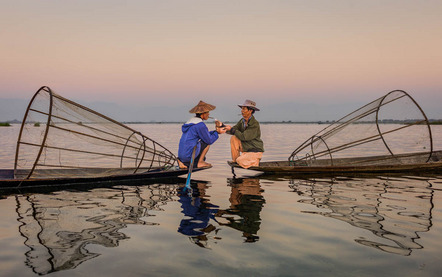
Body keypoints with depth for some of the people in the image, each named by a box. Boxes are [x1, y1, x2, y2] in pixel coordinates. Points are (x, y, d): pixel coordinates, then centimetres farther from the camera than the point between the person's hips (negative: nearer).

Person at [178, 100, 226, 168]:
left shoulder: (191, 121, 15)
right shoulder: (200, 124, -15)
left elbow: (205, 135, 22)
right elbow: (209, 140, -12)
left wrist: (216, 131, 14)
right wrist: (217, 132, 2)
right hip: (189, 154, -9)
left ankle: (181, 161, 11)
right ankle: (200, 162, 2)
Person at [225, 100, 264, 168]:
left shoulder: (255, 124, -22)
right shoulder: (242, 121, 2)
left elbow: (243, 137, -27)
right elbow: (233, 130, 0)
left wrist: (231, 129, -23)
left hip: (255, 151, -7)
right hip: (246, 148, 7)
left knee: (240, 161, -26)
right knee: (234, 138, -11)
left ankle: (255, 160, 3)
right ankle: (235, 160, -3)